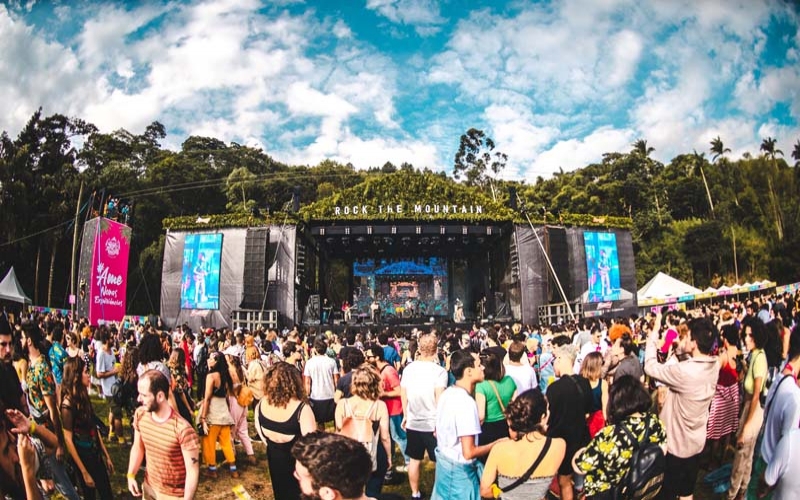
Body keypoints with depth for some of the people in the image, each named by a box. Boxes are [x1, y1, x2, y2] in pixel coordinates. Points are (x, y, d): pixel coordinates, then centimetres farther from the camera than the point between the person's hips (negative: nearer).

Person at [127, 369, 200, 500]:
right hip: (148, 486, 6)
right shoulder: (140, 415, -11)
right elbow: (138, 447, 6)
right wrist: (131, 475, -3)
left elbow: (192, 471, -22)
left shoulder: (183, 429, -31)